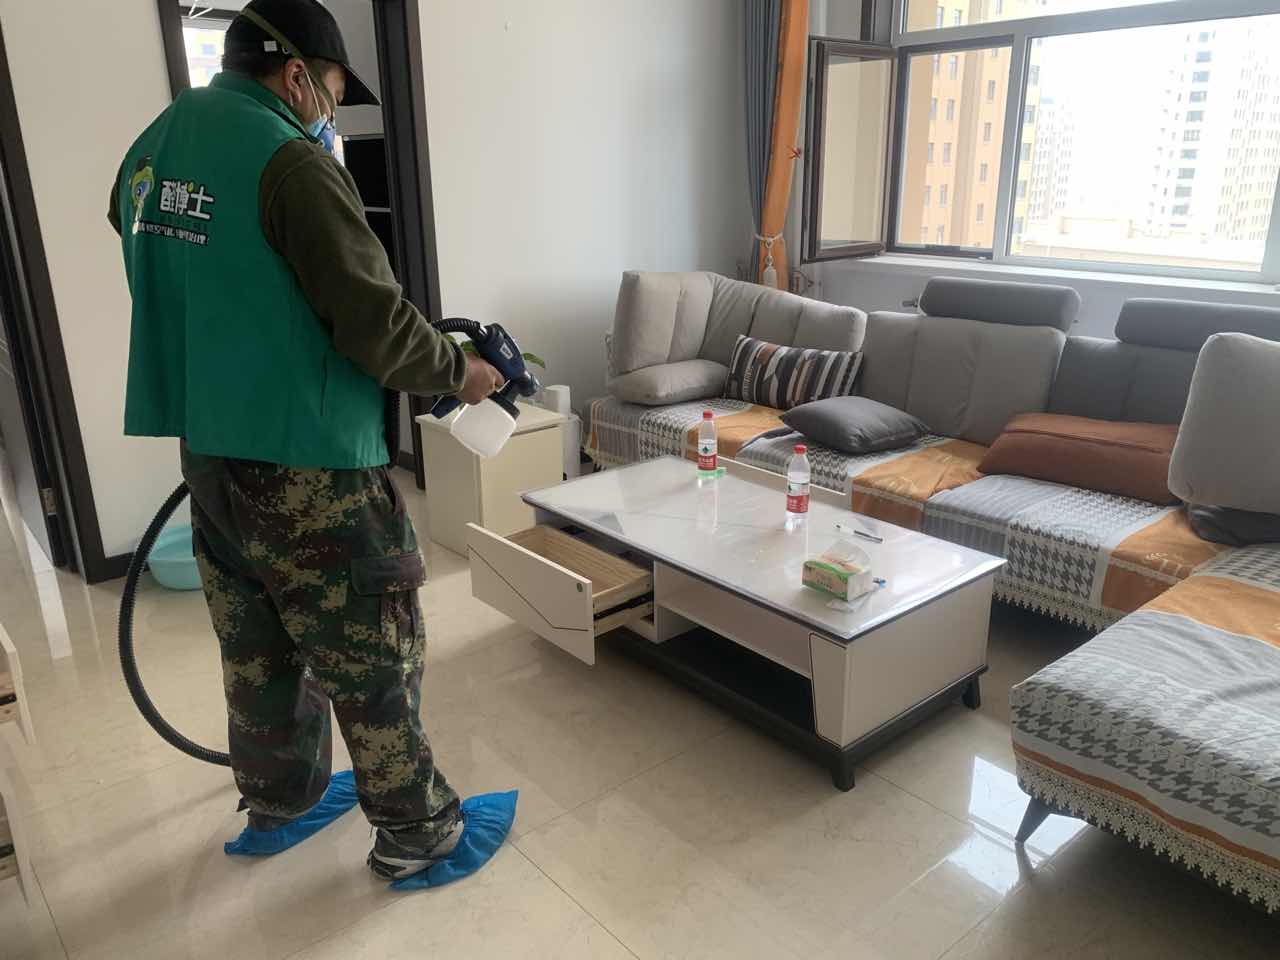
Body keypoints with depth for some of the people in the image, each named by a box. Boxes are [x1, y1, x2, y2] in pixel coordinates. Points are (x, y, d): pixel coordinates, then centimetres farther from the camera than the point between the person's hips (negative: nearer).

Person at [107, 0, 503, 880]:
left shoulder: (150, 150, 11)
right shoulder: (287, 159, -16)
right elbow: (375, 321, -19)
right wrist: (458, 370, -3)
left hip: (208, 451, 9)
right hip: (307, 461, -8)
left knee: (256, 643, 21)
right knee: (371, 650, 5)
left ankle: (277, 797, 39)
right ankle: (415, 827, 21)